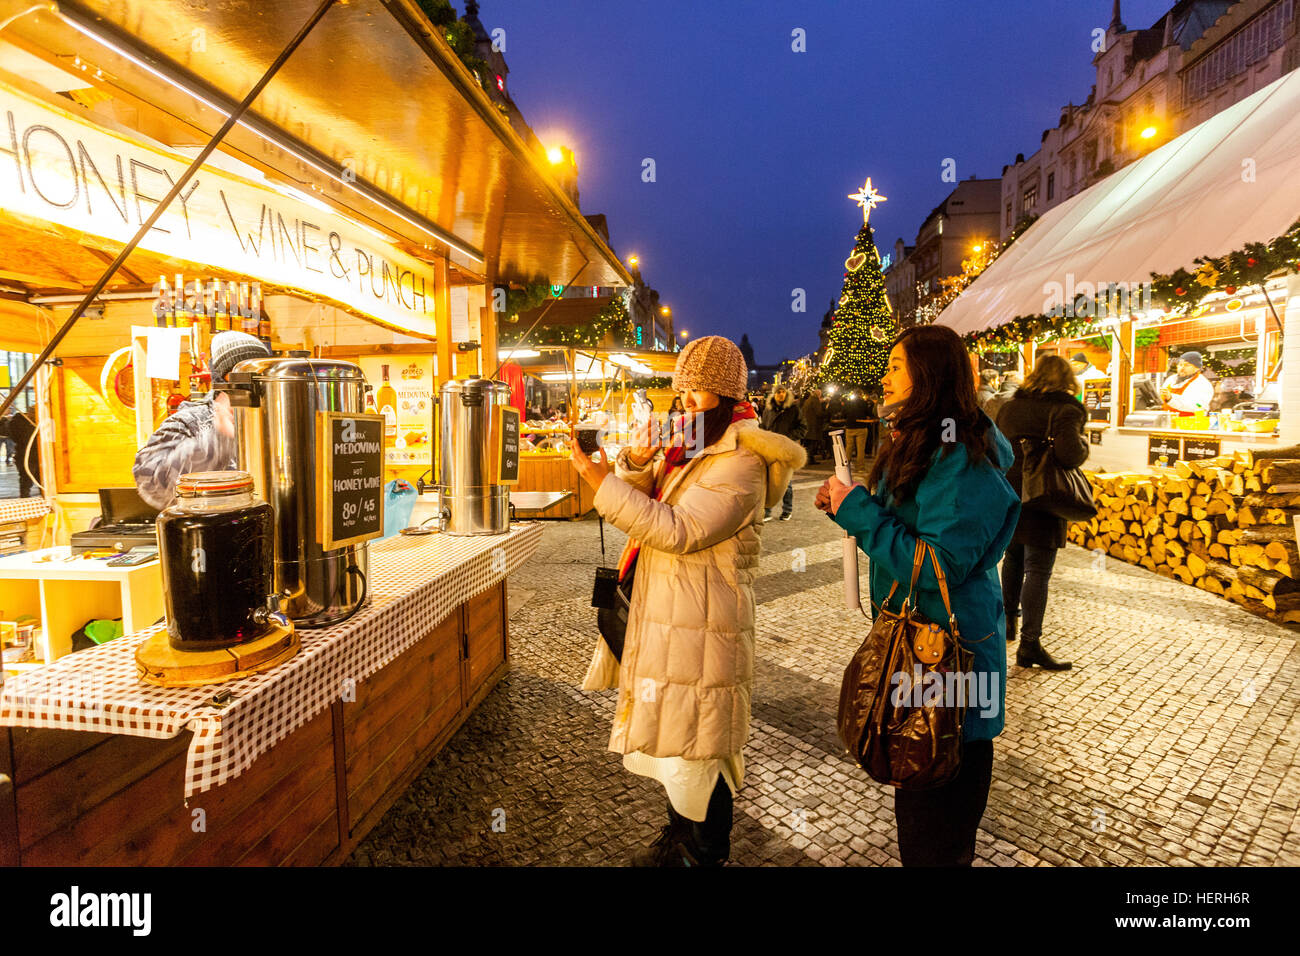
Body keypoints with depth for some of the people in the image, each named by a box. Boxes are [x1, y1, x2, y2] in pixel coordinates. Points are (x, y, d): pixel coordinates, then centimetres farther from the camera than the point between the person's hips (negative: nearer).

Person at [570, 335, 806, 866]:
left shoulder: (740, 463, -17)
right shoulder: (688, 444, 11)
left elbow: (677, 531, -26)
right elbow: (646, 500, 12)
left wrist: (605, 484, -26)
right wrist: (637, 463, -9)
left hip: (702, 621, -9)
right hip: (663, 612, 9)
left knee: (697, 742, 4)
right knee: (671, 730, 20)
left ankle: (705, 853, 27)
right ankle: (679, 836, 40)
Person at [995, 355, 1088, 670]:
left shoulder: (1010, 405, 7)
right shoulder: (1065, 410, -11)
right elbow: (1069, 454, -24)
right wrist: (1083, 442, -4)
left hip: (1007, 494, 6)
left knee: (1013, 557, 24)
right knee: (1037, 571, -1)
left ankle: (1007, 619, 35)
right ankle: (1029, 644, 3)